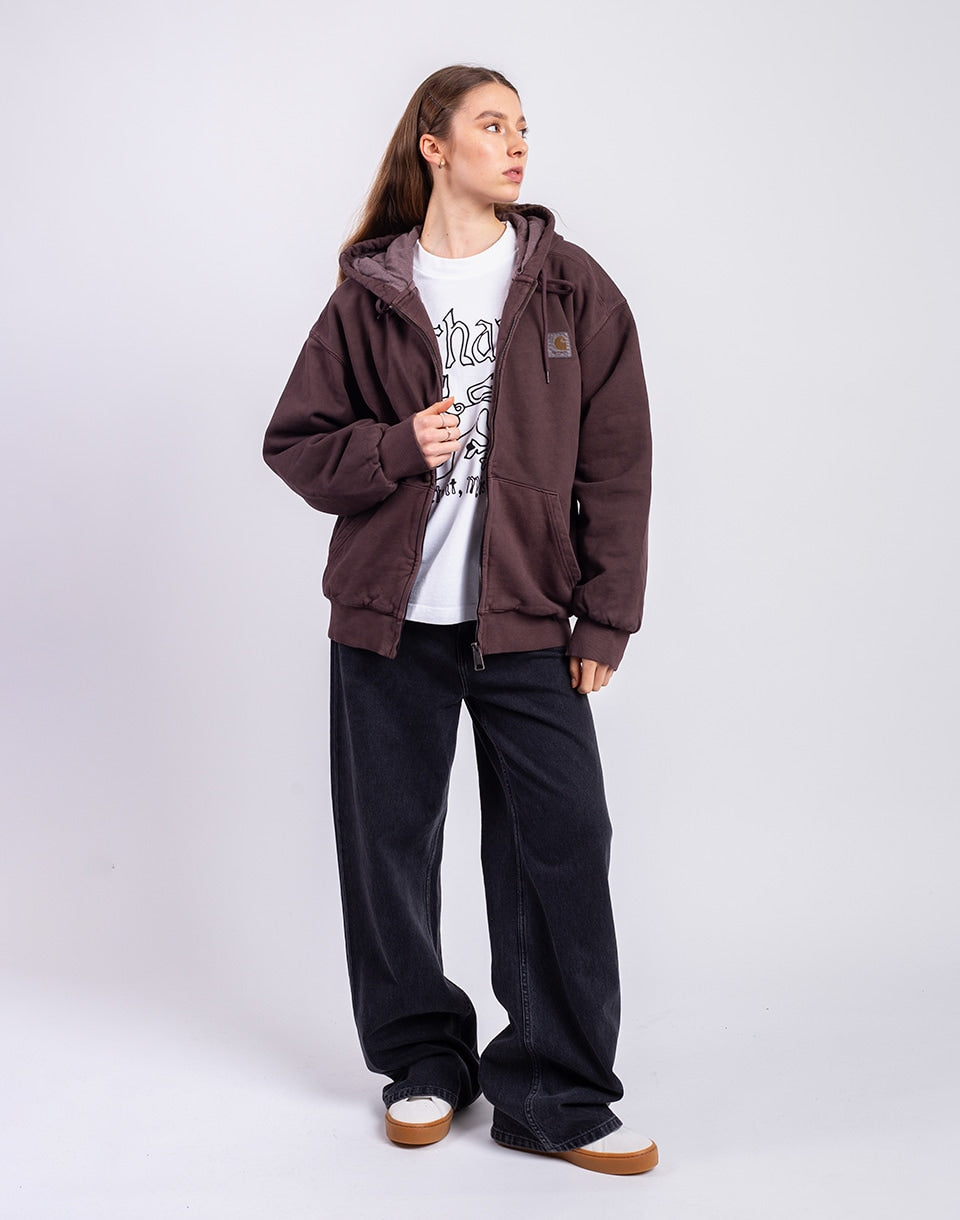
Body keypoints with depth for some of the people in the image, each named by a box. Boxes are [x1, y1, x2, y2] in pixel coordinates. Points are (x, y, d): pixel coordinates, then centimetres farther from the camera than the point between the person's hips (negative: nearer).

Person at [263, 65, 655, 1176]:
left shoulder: (574, 291, 5)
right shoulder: (369, 297, 5)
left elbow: (616, 466, 3)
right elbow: (295, 442, 7)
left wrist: (605, 621, -2)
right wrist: (395, 447, -13)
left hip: (527, 624, 0)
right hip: (390, 623, 1)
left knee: (561, 843, -4)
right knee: (388, 843, 8)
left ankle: (556, 1096, 10)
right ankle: (424, 1061, 28)